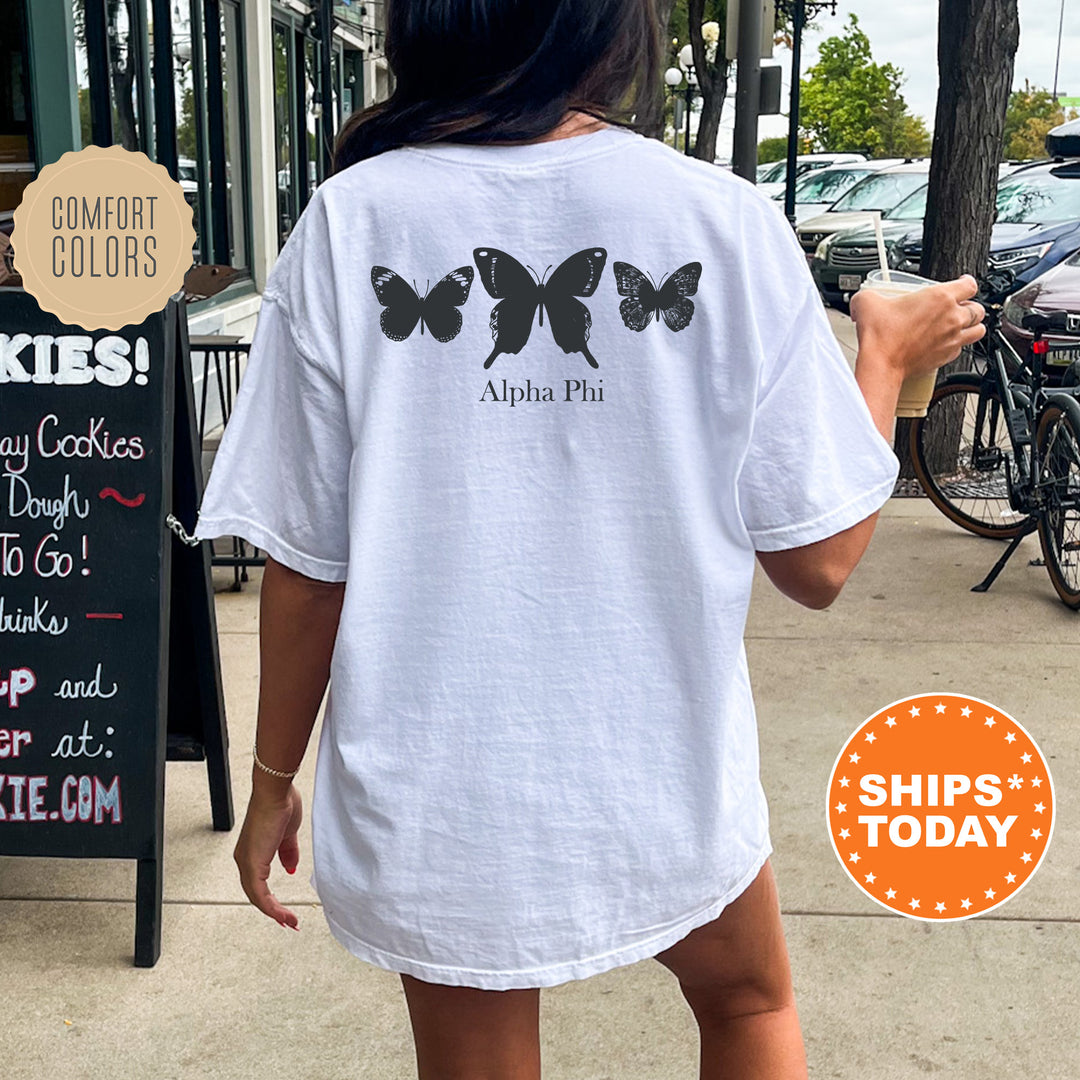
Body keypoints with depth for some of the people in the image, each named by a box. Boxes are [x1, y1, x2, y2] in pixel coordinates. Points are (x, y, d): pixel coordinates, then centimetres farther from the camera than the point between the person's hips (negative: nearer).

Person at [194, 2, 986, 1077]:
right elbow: (817, 562, -8)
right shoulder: (729, 224, -12)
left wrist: (273, 779, 8)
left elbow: (305, 568, -8)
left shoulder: (347, 227, -11)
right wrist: (887, 362, 9)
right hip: (667, 786, 0)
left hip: (432, 816, 1)